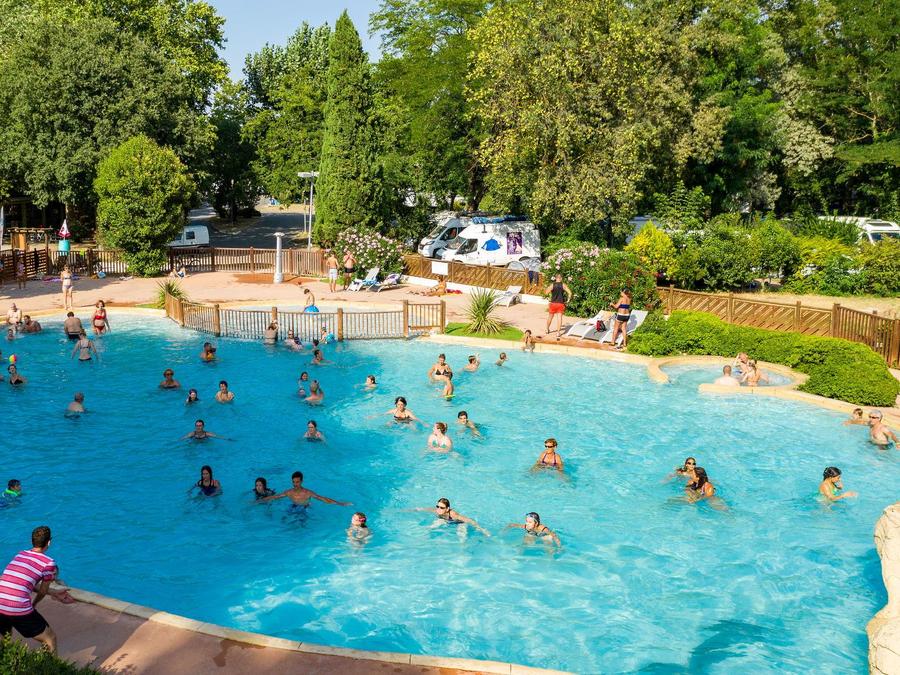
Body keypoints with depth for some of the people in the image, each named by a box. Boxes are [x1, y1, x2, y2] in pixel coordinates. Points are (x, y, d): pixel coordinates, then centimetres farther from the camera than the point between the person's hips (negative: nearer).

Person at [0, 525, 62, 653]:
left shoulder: (20, 554, 20)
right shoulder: (48, 563, 1)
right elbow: (43, 592, 13)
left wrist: (57, 595, 38)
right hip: (19, 609, -6)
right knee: (50, 639, 15)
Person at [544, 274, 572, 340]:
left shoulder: (552, 285, -4)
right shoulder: (563, 285, -3)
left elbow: (546, 292, -11)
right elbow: (570, 292, -9)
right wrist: (568, 299, 4)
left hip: (553, 303, 1)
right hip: (560, 304, 0)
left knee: (550, 317, 17)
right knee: (559, 318, 0)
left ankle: (547, 330, 34)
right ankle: (558, 333, -7)